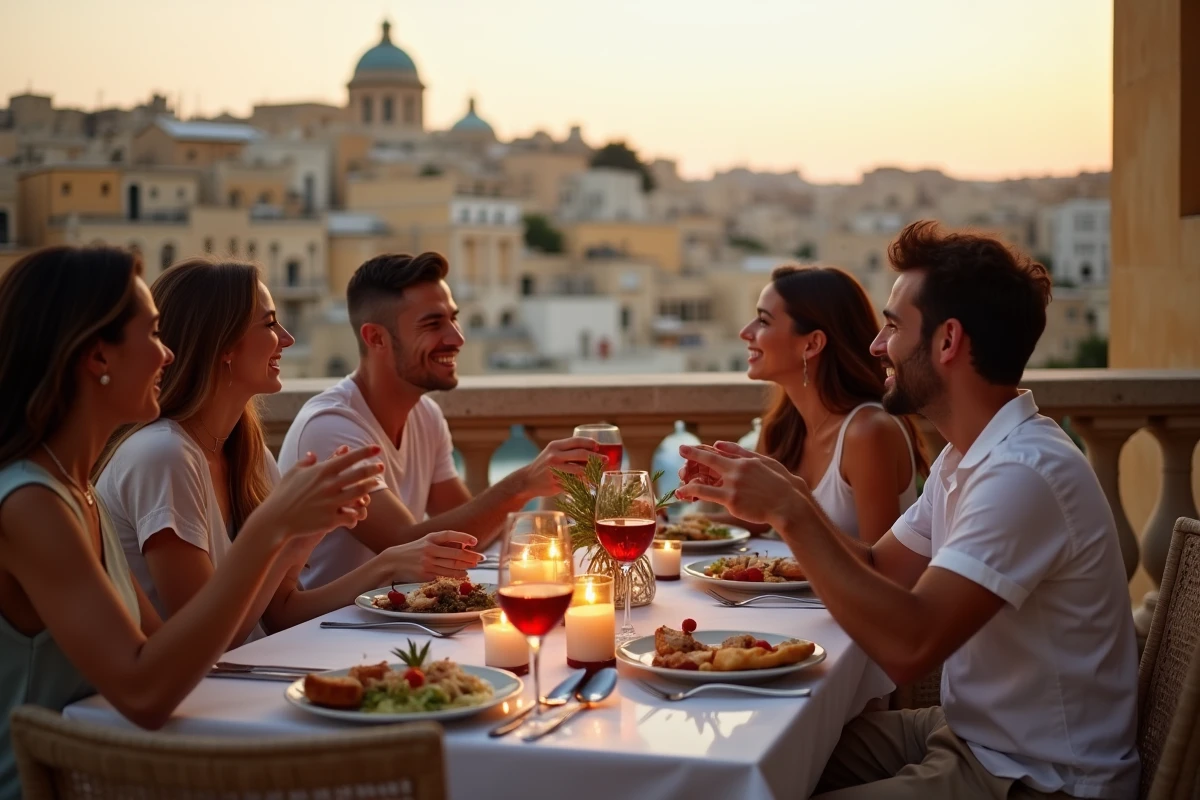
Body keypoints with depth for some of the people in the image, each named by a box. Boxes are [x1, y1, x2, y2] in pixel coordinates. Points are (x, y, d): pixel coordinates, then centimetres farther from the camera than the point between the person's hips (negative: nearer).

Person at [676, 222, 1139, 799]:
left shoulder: (1023, 473, -26)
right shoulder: (968, 456, 7)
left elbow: (908, 646, -32)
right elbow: (879, 571, 9)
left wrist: (792, 514, -24)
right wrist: (782, 502, -6)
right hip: (973, 733, 9)